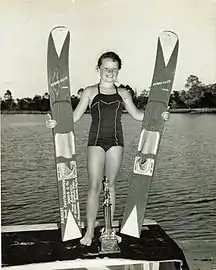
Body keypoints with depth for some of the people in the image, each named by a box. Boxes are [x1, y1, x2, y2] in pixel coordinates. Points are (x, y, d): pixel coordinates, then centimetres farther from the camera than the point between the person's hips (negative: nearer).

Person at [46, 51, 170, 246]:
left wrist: (158, 115, 2)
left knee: (111, 185, 8)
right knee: (95, 186, -6)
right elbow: (75, 116, 2)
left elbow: (136, 114, 13)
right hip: (96, 142, -2)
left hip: (116, 142, 2)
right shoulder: (90, 92, 5)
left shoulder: (123, 93, 11)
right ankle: (90, 231, 4)